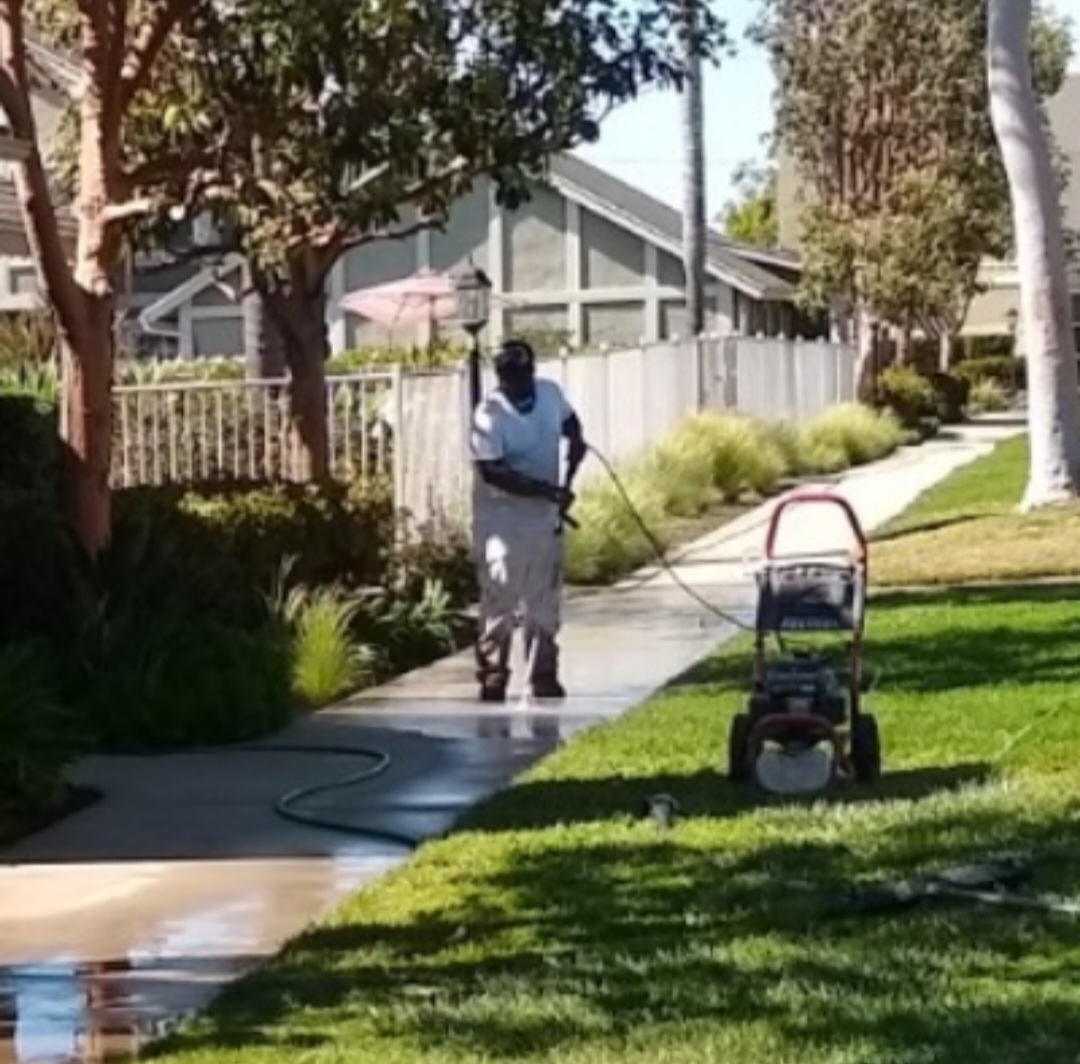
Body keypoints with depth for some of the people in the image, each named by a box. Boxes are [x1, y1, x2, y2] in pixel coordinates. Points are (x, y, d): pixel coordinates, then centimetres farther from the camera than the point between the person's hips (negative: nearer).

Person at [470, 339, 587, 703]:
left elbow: (571, 425, 14)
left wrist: (568, 479, 0)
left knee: (545, 599, 11)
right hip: (503, 518, -6)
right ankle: (492, 679, 1)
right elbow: (492, 472, -26)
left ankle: (543, 678, 21)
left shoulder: (550, 393, -5)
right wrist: (548, 491, -30)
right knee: (500, 599, -7)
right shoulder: (489, 414, -23)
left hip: (545, 515, 6)